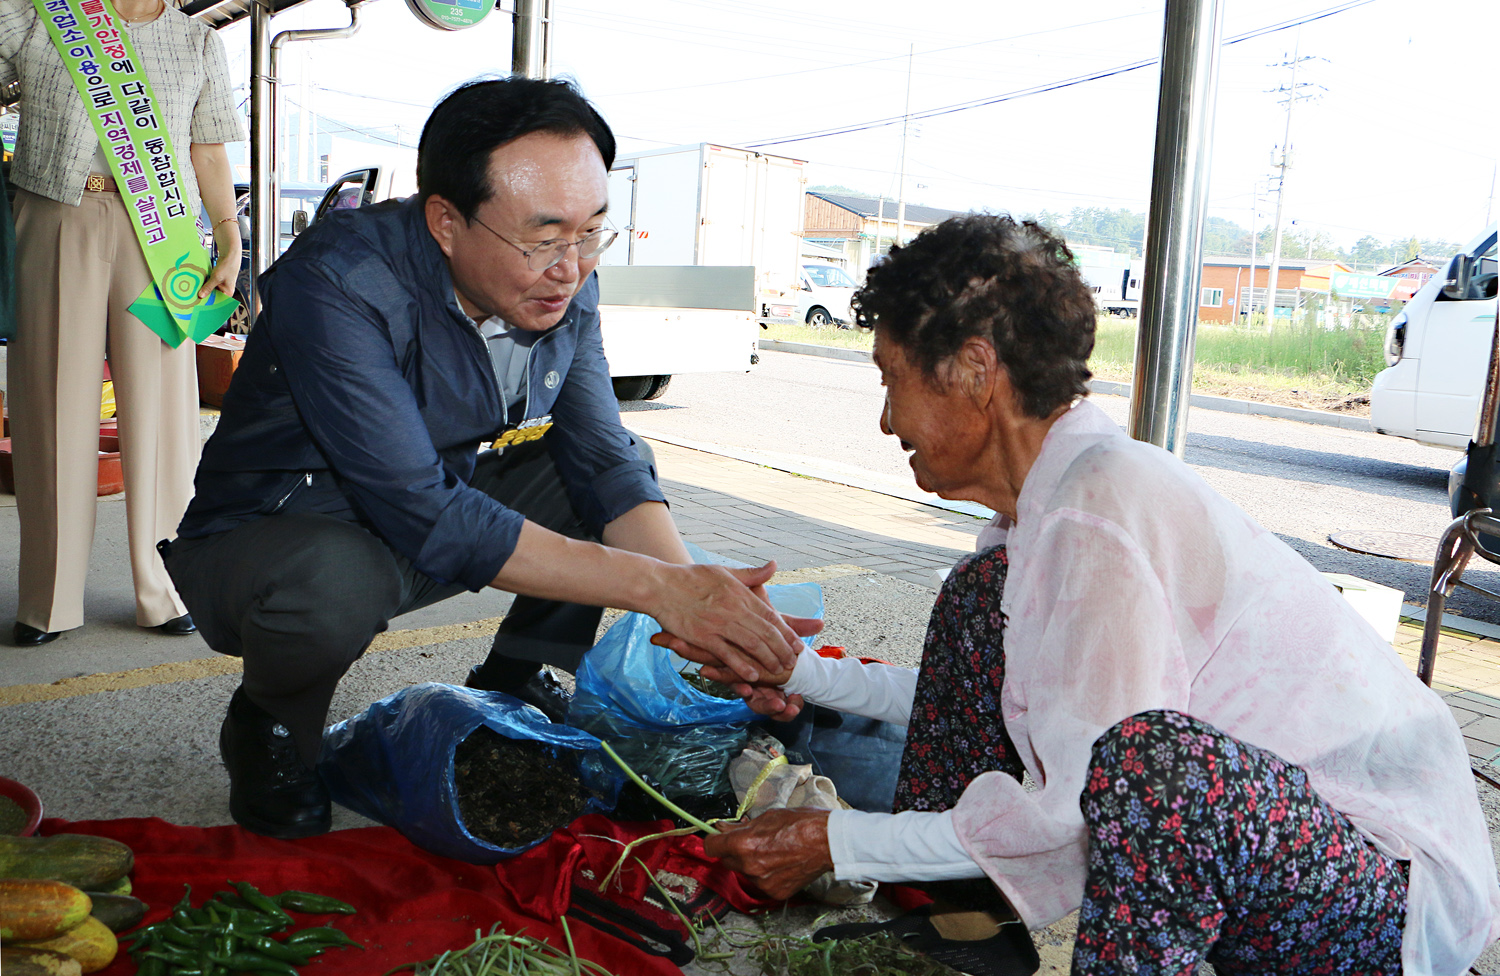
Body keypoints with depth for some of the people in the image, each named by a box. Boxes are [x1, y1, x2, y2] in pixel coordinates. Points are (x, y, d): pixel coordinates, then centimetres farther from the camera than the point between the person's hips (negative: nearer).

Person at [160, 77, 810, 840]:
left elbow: (604, 461, -11)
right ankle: (269, 726, -3)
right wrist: (656, 586, -38)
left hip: (439, 500, 6)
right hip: (268, 538, -5)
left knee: (627, 467, -5)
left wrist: (702, 603, -28)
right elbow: (428, 520, -37)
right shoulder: (338, 284, -31)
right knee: (335, 579, -39)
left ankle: (511, 680, 9)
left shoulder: (563, 283, -10)